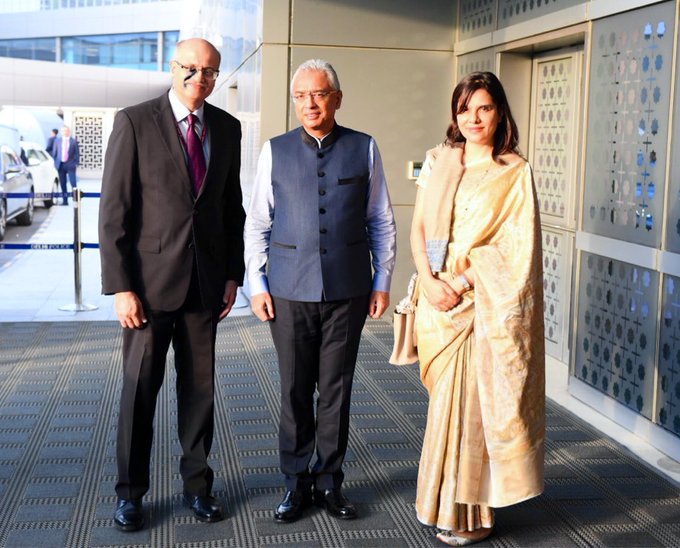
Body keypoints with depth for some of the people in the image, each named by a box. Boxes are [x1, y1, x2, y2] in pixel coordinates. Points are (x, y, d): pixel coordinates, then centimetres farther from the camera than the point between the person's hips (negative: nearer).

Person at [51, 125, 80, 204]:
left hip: (70, 165, -2)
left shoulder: (74, 141, 4)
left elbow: (77, 153, 4)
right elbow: (54, 153, 12)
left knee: (73, 183, -8)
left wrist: (76, 163, -4)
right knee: (62, 184, 3)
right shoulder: (57, 141, 10)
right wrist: (55, 163, 5)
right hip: (60, 165, 2)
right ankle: (65, 201, 8)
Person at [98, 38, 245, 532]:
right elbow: (114, 210, -8)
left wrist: (233, 273, 7)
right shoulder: (135, 122, -6)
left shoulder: (227, 128, 7)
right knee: (139, 388, 5)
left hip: (206, 281, 4)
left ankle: (197, 483, 25)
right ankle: (131, 491, 20)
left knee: (200, 386, 11)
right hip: (150, 280, -3)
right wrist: (120, 286, -13)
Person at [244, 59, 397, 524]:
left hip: (348, 291, 0)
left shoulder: (364, 149, 4)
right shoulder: (275, 151, 5)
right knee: (295, 390, 6)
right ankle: (296, 481, 20)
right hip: (290, 292, 0)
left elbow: (382, 222, 8)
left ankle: (330, 480, 21)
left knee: (337, 389, 7)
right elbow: (257, 224, 8)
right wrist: (257, 284, 2)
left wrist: (382, 282, 5)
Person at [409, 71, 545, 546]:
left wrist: (462, 283, -15)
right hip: (441, 297, 4)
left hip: (484, 302, -4)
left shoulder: (514, 172, -3)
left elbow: (515, 245, -9)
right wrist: (429, 280, -8)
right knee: (450, 400, 10)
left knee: (472, 403, -1)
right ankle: (449, 503, 22)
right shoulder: (438, 161, 9)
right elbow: (418, 226, 7)